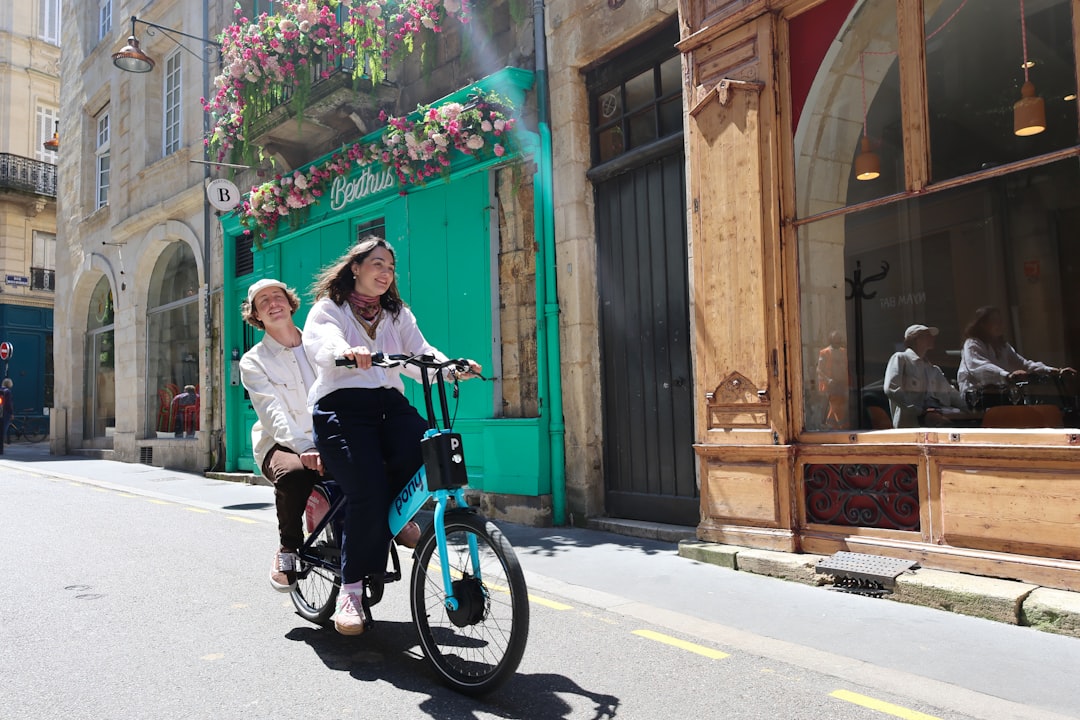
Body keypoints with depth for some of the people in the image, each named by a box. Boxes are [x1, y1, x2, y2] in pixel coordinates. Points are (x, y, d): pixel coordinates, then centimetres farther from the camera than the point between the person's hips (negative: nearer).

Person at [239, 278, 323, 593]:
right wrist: (304, 449, -32)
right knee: (293, 473, -38)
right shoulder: (254, 361, 2)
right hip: (281, 445, -3)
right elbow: (273, 413, -15)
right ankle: (288, 547, -10)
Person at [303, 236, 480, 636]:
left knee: (427, 447, -29)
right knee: (367, 494, -23)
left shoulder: (397, 315, 24)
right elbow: (319, 342, -13)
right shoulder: (329, 308, 10)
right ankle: (350, 591, -6)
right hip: (342, 406, -3)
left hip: (389, 403, 4)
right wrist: (344, 351, -37)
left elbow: (419, 352, 7)